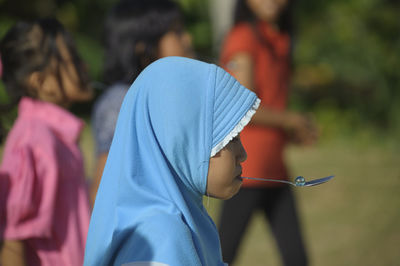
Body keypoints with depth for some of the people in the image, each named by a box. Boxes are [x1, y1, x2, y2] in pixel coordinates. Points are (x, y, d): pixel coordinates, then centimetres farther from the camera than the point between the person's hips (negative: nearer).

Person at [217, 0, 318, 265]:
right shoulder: (242, 38, -11)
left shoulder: (279, 42, 14)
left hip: (273, 168, 8)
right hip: (245, 167, -8)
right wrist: (291, 120, -7)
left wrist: (297, 133, 4)